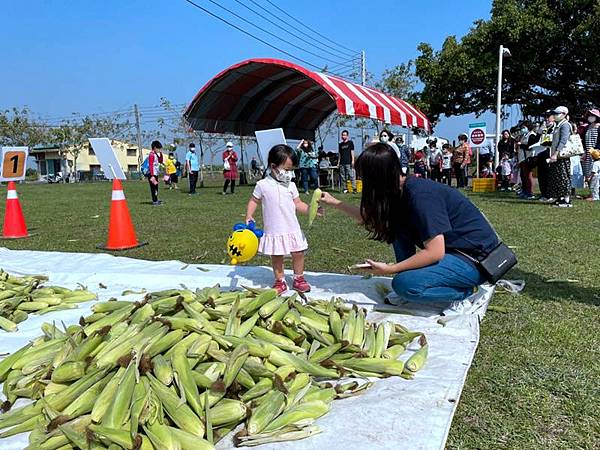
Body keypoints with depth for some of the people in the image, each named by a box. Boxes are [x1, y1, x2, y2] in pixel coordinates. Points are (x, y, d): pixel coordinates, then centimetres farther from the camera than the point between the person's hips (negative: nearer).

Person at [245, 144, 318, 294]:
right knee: (276, 257, 7)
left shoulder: (291, 185, 3)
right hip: (273, 230, -3)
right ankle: (280, 281, 24)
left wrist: (310, 210, -10)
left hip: (292, 229, 3)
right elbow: (254, 201, 5)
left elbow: (297, 204, 6)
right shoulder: (262, 185, -5)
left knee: (298, 253, 7)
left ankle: (299, 278, 27)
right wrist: (249, 216, -7)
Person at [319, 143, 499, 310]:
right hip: (449, 249, 9)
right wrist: (336, 203, 18)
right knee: (397, 225, 4)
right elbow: (373, 219, 18)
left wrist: (389, 269, -20)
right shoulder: (401, 190, 2)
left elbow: (435, 252, -27)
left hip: (474, 259, -9)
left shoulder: (420, 195, -25)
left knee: (404, 284, -26)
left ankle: (462, 292, -3)